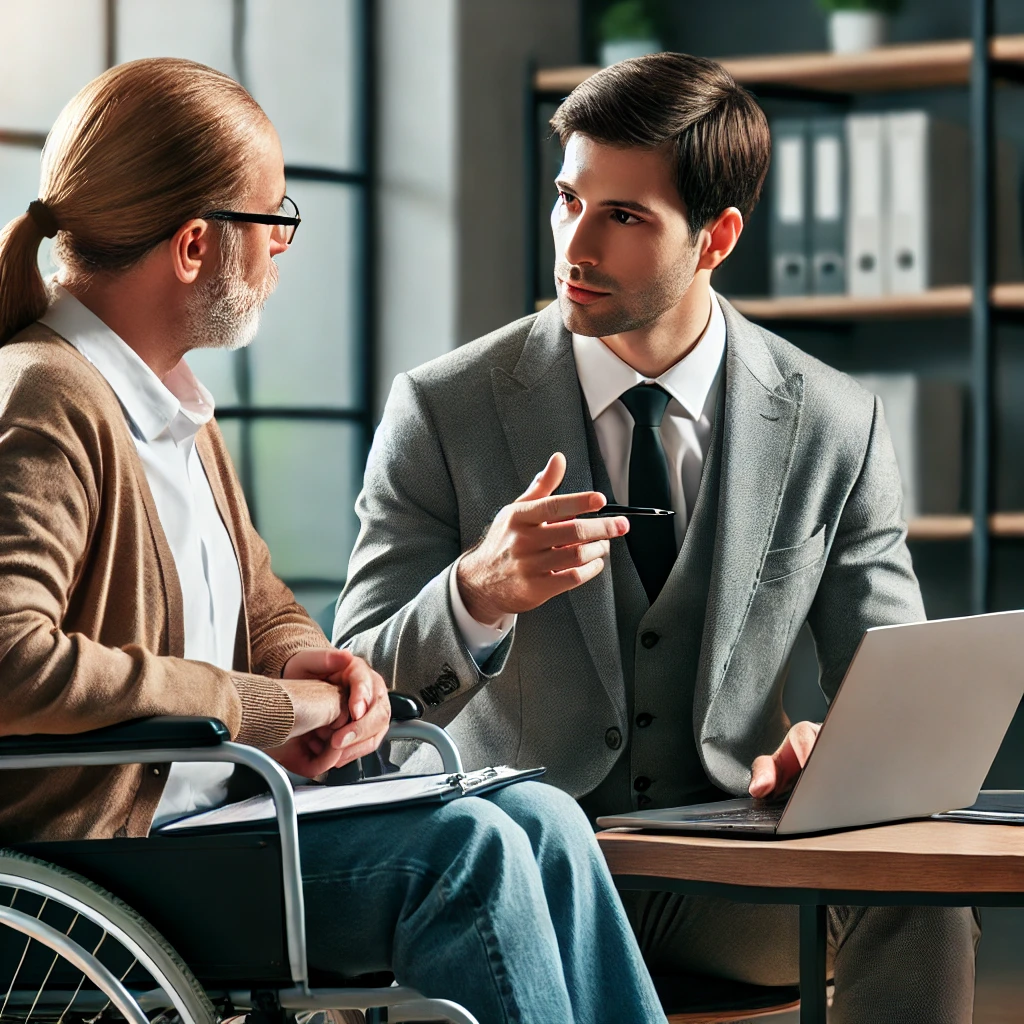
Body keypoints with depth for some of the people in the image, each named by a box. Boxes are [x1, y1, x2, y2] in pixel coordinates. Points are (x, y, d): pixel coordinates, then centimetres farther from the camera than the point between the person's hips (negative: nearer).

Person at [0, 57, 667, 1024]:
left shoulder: (174, 407, 17)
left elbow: (257, 596, 29)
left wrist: (307, 660, 3)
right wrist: (264, 706, -21)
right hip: (97, 847, -10)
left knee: (536, 818, -6)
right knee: (464, 851, -23)